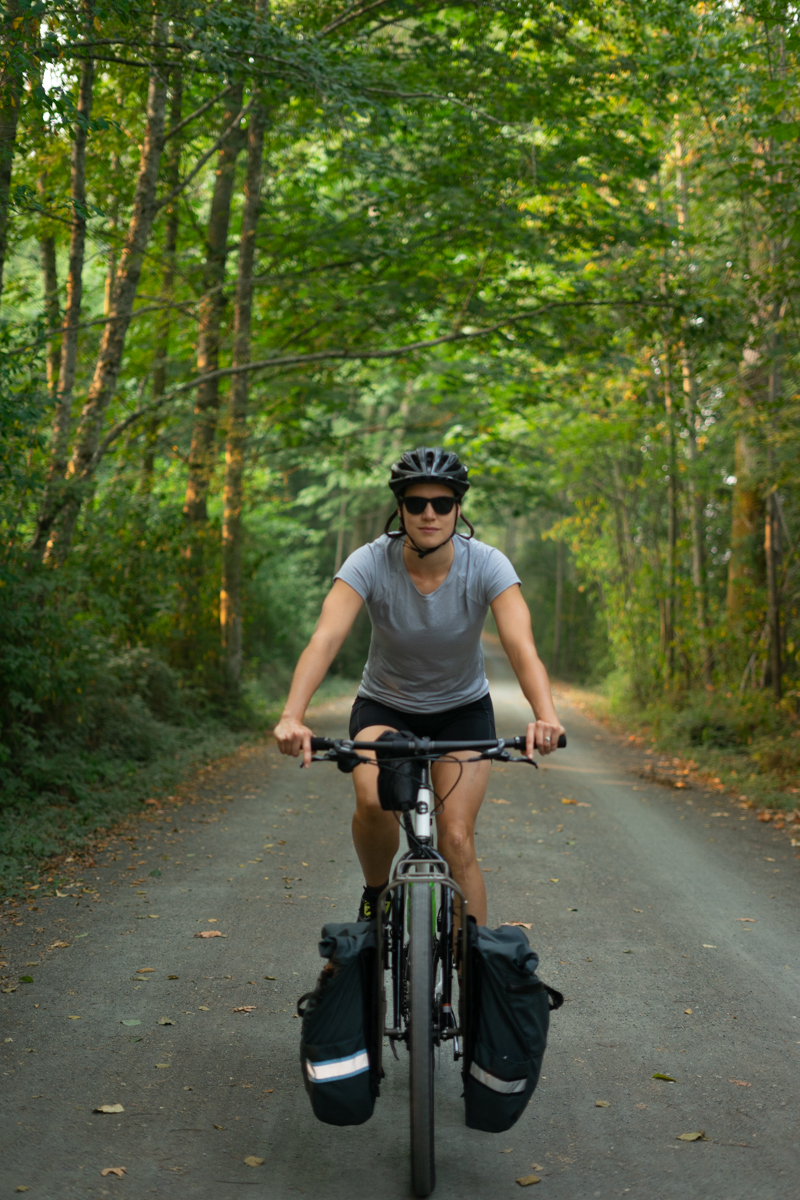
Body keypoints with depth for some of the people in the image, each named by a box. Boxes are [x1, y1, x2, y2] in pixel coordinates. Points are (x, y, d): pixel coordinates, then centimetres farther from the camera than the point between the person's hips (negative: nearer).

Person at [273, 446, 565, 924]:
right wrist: (292, 716, -52)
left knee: (456, 839, -13)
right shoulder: (371, 562, -23)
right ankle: (376, 895, 3)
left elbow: (521, 645, -35)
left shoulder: (486, 565, -22)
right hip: (385, 706, 0)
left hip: (463, 709, 0)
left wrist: (546, 715, -54)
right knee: (373, 801, -28)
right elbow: (325, 638, -36)